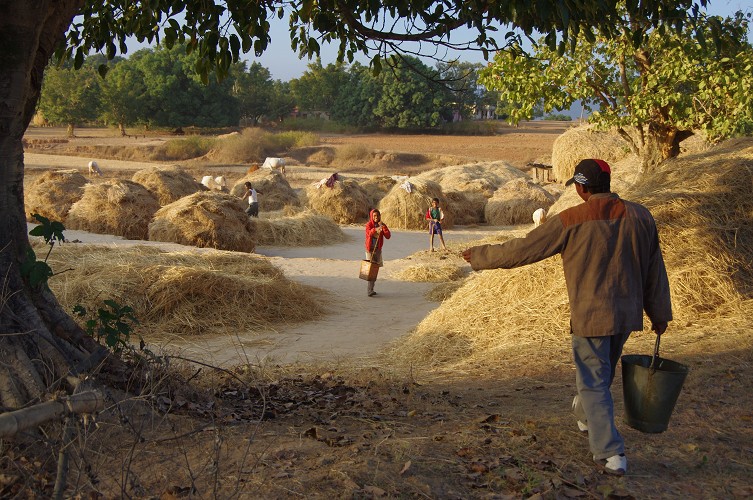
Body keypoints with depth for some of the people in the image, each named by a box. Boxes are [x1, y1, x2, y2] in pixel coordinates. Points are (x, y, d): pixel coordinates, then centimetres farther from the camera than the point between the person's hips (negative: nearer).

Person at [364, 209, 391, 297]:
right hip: (370, 250, -5)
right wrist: (375, 230, -48)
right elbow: (369, 233, -28)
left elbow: (388, 236, -8)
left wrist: (383, 227, -20)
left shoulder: (382, 225, 4)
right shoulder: (369, 225, -7)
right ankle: (369, 290, -18)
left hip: (378, 250, 5)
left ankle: (370, 289, 21)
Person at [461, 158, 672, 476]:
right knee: (604, 372, 25)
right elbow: (655, 271, 7)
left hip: (591, 315, -5)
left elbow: (523, 250, -8)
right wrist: (659, 313, 18)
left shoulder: (570, 221, -15)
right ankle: (585, 415, 49)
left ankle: (610, 453, -1)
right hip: (628, 313, 6)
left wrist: (480, 256, 6)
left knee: (594, 383, 3)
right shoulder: (640, 217, -1)